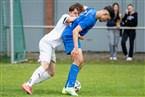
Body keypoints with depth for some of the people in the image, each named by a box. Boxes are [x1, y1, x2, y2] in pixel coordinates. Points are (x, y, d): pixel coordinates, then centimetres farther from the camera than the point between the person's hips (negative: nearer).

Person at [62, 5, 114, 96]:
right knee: (78, 59, -24)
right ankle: (70, 87, -27)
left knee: (80, 62, 7)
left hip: (73, 36, 10)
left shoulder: (92, 10, 2)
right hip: (69, 35, -10)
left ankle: (66, 87, 9)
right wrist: (76, 48, -37)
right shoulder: (91, 19, -26)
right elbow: (75, 31, -32)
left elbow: (83, 7, 25)